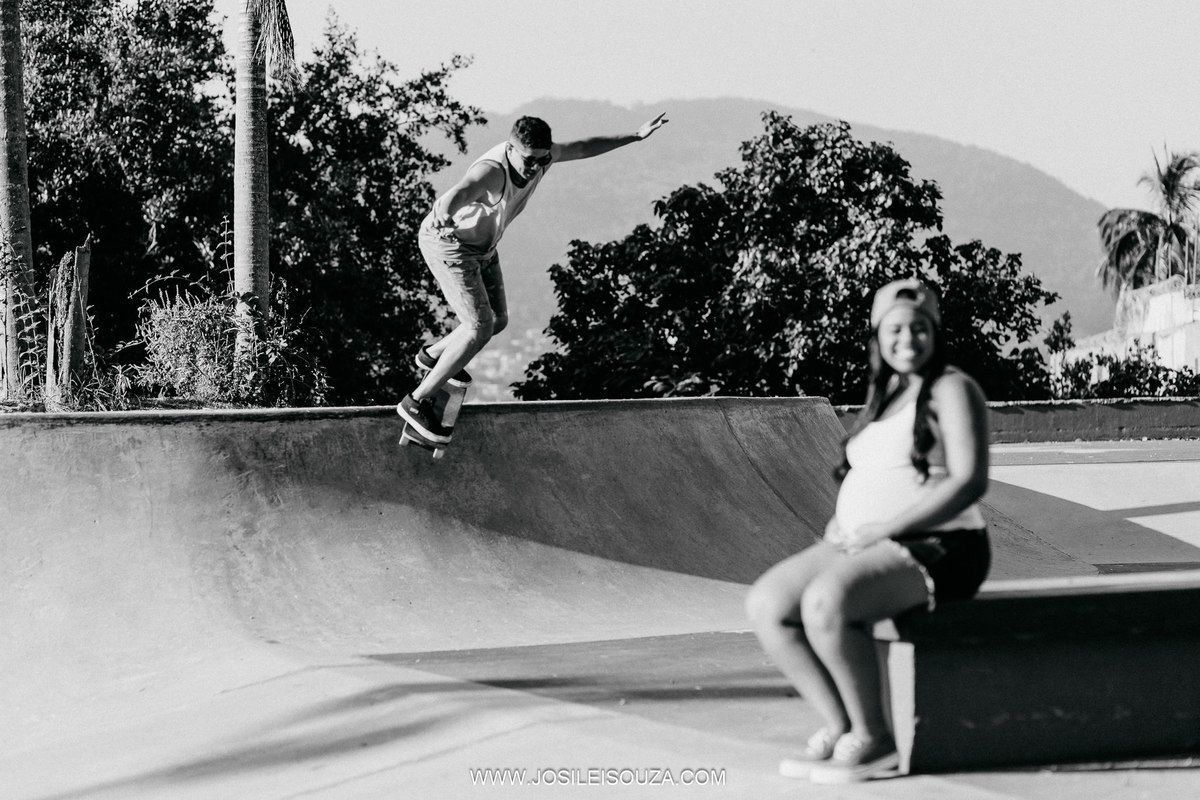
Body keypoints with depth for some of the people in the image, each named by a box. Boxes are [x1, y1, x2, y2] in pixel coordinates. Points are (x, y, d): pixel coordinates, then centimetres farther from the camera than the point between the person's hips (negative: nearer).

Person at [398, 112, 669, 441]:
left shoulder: (538, 155, -13)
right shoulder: (491, 172, -39)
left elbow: (583, 148, 6)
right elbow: (457, 194, -61)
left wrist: (636, 136, 11)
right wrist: (445, 217, -84)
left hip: (481, 247, 9)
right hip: (449, 245, -9)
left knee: (497, 321, 18)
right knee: (479, 328, -16)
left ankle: (432, 355, 44)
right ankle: (418, 402, -9)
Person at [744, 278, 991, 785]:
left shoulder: (951, 390, -5)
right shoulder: (883, 398, 21)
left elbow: (970, 481, -16)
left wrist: (882, 529, -18)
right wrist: (842, 522, 4)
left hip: (935, 549, -8)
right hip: (865, 547, 8)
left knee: (825, 602, -33)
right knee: (766, 603, -12)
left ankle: (873, 740, -20)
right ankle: (839, 727, -8)